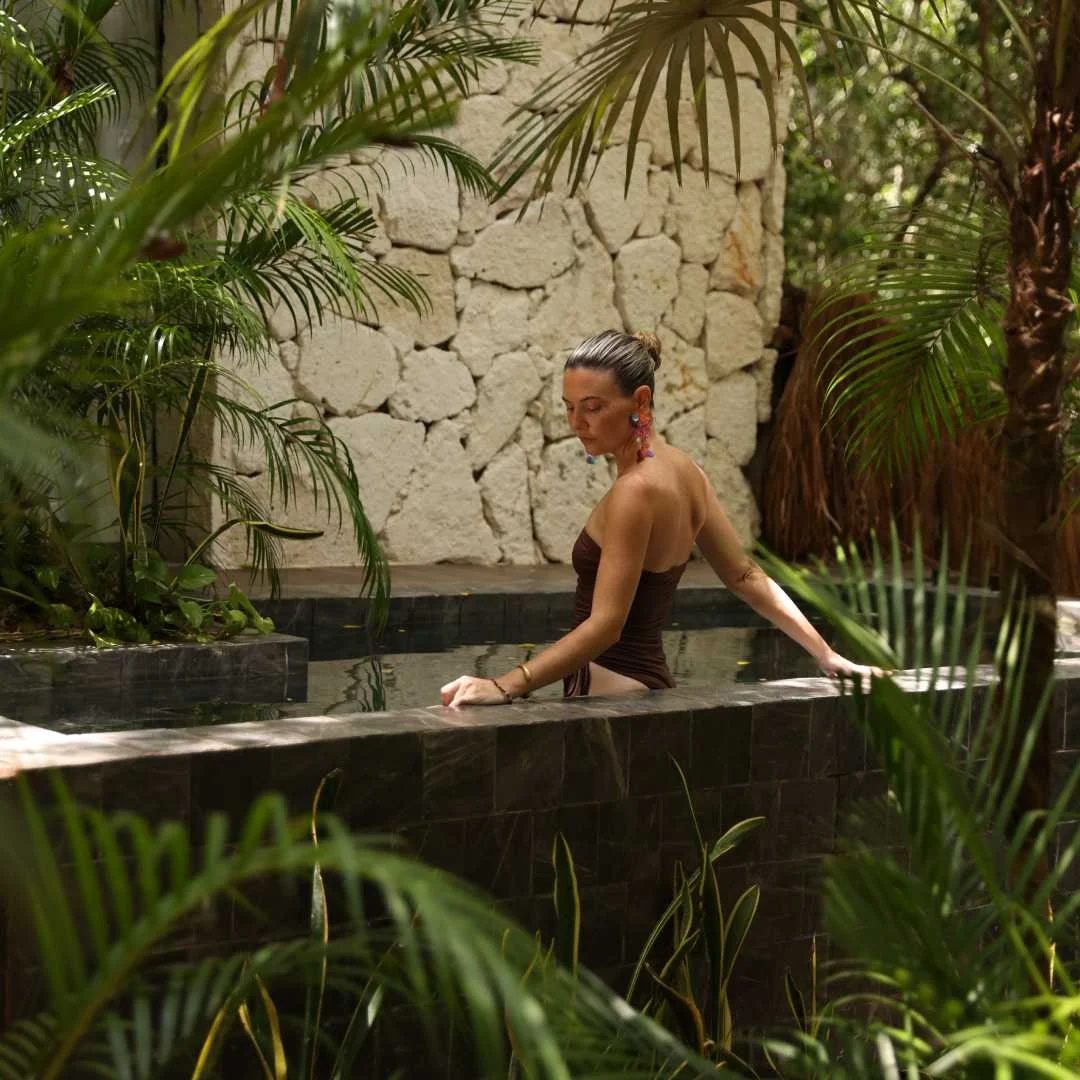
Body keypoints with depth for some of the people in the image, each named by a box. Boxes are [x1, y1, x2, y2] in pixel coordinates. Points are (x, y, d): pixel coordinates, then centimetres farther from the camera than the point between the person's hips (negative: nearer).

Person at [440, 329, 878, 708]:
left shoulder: (636, 491, -16)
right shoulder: (684, 471, 9)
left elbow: (605, 625, -22)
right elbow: (747, 578, 13)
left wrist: (505, 686, -28)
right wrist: (827, 656, 20)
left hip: (611, 693, -9)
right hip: (650, 677, 9)